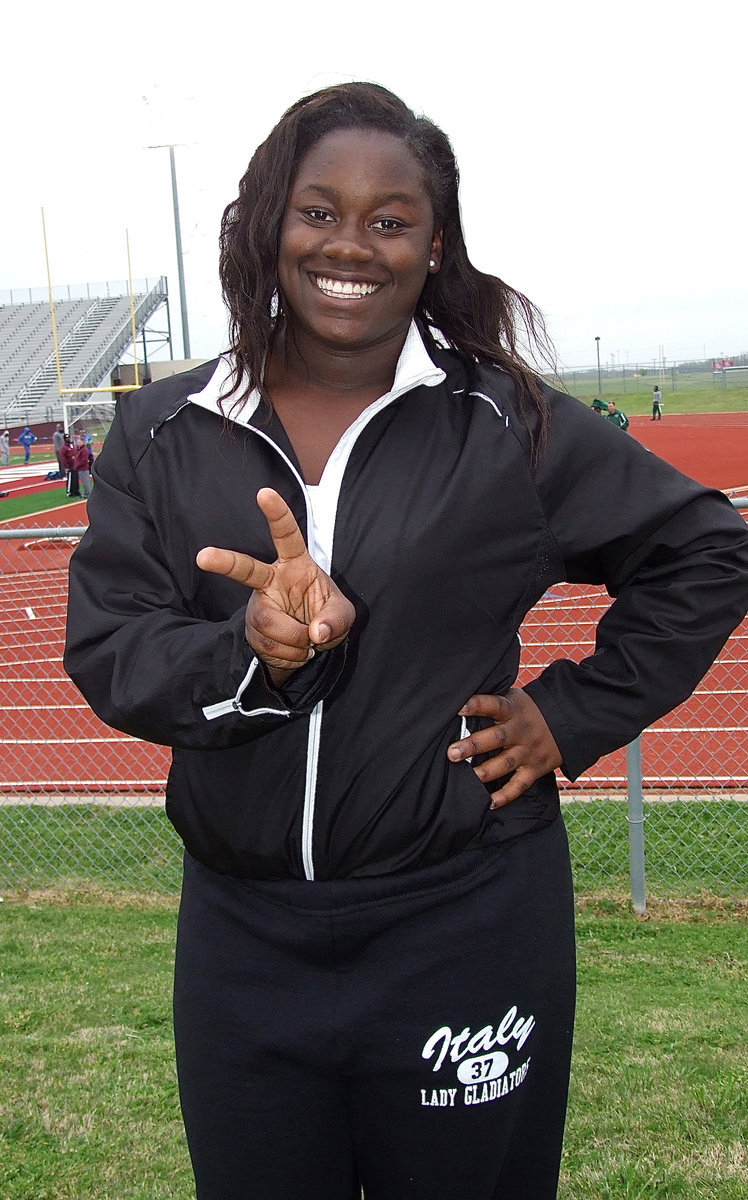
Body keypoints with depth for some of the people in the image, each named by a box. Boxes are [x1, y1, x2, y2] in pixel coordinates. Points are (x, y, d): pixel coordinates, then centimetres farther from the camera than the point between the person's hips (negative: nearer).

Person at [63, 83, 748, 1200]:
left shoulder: (511, 425, -3)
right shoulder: (162, 435, 2)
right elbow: (104, 648, -4)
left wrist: (576, 711, -2)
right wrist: (249, 650, -23)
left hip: (468, 927, -1)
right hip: (242, 939, 2)